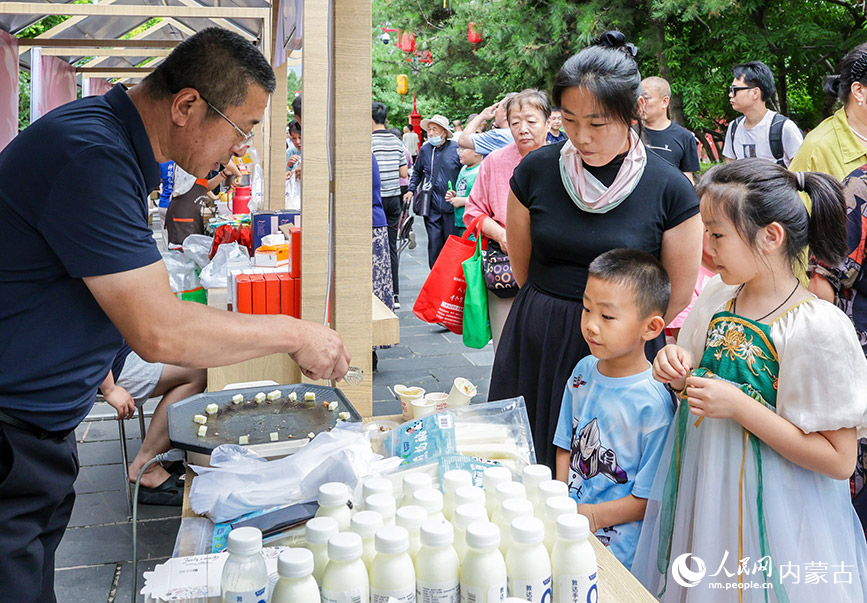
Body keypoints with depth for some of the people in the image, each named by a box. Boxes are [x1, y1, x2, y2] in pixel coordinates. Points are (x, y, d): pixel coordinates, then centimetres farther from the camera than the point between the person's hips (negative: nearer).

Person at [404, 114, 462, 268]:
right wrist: (411, 189, 13)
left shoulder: (456, 148, -4)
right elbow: (417, 171, 24)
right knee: (434, 242, 3)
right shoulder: (425, 149, 8)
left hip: (451, 205, -2)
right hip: (431, 206, 3)